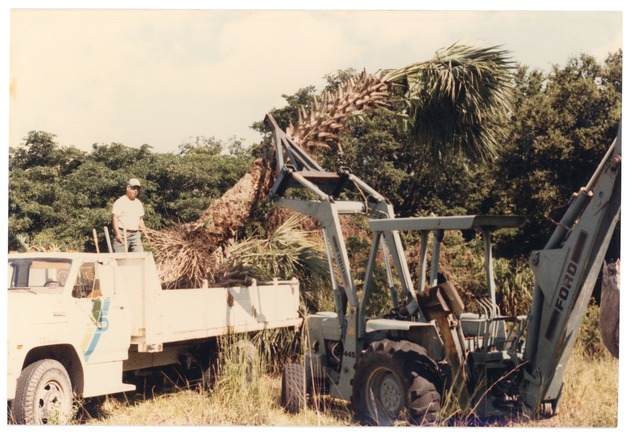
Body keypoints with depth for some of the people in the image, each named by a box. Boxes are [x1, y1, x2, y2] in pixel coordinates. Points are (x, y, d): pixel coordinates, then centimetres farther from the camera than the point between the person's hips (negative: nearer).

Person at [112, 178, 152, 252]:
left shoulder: (138, 203, 16)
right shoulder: (120, 202, -4)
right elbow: (114, 218, -11)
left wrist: (145, 234, 17)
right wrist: (117, 234, -22)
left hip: (135, 235, 6)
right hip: (122, 234, -6)